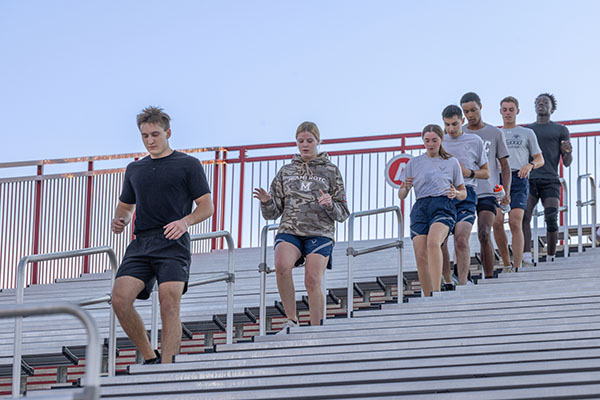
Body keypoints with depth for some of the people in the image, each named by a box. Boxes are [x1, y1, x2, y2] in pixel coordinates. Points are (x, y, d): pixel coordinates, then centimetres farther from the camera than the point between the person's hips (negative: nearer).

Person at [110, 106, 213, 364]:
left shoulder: (187, 164, 8)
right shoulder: (134, 169, 22)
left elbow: (206, 206, 4)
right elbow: (125, 205, 32)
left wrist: (185, 221, -16)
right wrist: (120, 220, 7)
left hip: (173, 245, -5)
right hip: (141, 244, 5)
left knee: (169, 304, -20)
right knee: (120, 298, -16)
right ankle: (150, 357, -1)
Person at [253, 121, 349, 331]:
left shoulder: (331, 171, 11)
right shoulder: (286, 171, 17)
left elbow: (343, 214, 11)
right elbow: (273, 213, 16)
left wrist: (330, 204, -11)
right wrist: (266, 202, -6)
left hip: (319, 232, -1)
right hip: (289, 231, 1)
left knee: (313, 281, -17)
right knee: (282, 266, -29)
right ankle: (291, 320, -18)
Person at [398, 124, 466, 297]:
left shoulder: (452, 162, 14)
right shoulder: (414, 163, 16)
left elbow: (463, 193, 19)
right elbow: (401, 195, 16)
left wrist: (455, 193, -5)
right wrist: (405, 187, -8)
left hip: (443, 206, -2)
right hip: (420, 207, 3)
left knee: (433, 242, -32)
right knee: (421, 257, -12)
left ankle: (436, 291, -38)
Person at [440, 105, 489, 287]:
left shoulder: (475, 141, 9)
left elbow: (486, 173, 14)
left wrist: (469, 173, -4)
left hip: (465, 193, -3)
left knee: (461, 240, -16)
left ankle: (462, 285, -15)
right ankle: (447, 283, 8)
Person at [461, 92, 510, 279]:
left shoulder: (495, 133, 10)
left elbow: (505, 166, 12)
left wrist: (506, 191, 0)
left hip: (487, 193, -2)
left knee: (484, 234, -15)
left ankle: (489, 277, -9)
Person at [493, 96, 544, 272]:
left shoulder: (527, 133, 18)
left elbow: (540, 160, 16)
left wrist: (530, 165, -7)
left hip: (518, 180, -2)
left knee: (515, 223, -18)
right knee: (497, 222, -14)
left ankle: (516, 267, -20)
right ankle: (506, 264, -1)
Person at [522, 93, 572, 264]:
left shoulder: (560, 130, 16)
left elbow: (566, 162, 11)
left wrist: (569, 152, -11)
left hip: (550, 181, -1)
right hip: (528, 180, 1)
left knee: (551, 221, -15)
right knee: (523, 216, -21)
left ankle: (551, 259, -4)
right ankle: (526, 257, -28)